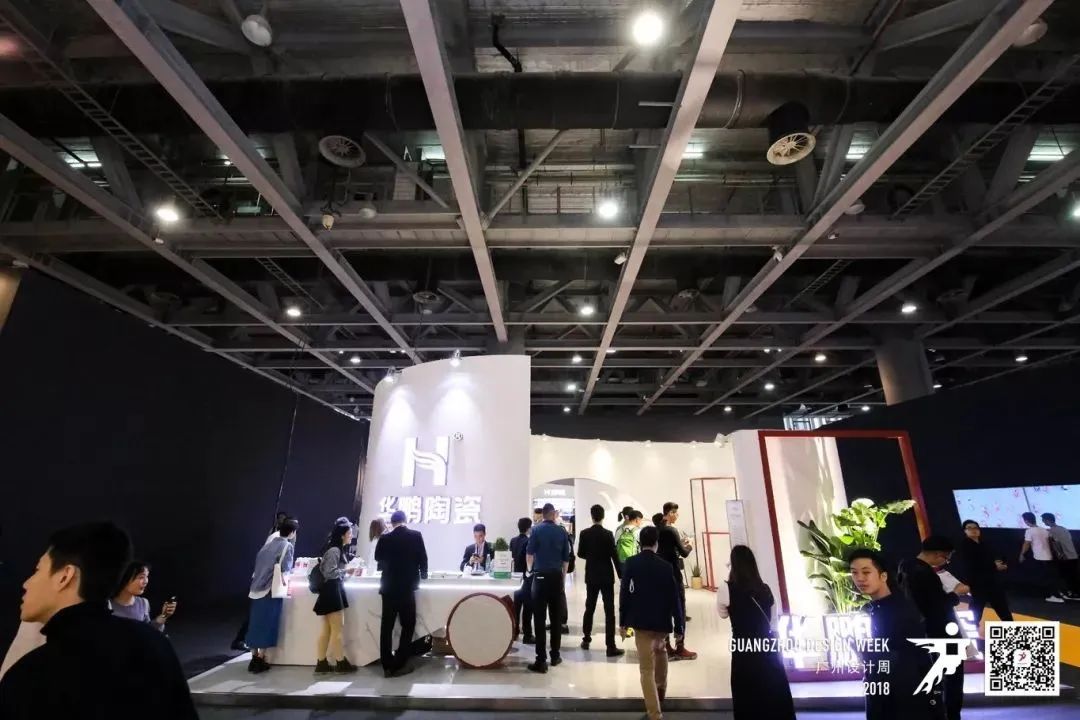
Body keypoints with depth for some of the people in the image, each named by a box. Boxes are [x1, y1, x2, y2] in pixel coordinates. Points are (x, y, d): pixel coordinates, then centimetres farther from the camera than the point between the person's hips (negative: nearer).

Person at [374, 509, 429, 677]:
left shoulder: (385, 538, -3)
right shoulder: (416, 536, -8)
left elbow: (378, 558, 12)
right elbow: (423, 558, -1)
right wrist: (423, 575, 18)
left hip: (388, 587, 2)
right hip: (407, 587, -2)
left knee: (387, 627, 11)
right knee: (408, 625, 9)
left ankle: (387, 666, 13)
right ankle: (399, 665, 7)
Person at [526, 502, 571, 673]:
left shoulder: (536, 530, -4)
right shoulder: (562, 532, 2)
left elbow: (529, 553, -6)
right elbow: (566, 559, 6)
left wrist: (530, 570, 13)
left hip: (540, 576, -2)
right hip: (557, 577, 2)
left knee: (539, 618, 1)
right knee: (556, 617, 13)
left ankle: (541, 660, 0)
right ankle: (555, 655, 22)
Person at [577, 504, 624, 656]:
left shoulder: (584, 533, -5)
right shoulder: (608, 534, -14)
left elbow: (580, 554, 2)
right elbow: (614, 555, -13)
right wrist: (621, 574, -5)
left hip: (591, 576, 4)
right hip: (606, 576, -3)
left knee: (589, 608, 17)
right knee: (609, 611, 1)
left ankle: (586, 640, 27)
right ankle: (611, 647, 1)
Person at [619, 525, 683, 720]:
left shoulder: (631, 563, -5)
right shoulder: (666, 566, -5)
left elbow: (624, 593, -5)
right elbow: (674, 598, -3)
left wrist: (623, 621, 4)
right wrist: (678, 626, 5)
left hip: (641, 621, -2)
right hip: (662, 622, 3)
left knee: (647, 669, 3)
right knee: (660, 650, 32)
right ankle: (661, 690, 46)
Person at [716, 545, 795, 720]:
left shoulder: (727, 589, -13)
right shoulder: (765, 588, 0)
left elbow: (722, 613, 5)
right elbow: (771, 618, 10)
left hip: (744, 648, -4)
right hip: (768, 645, 4)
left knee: (748, 696, 11)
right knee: (774, 692, 18)